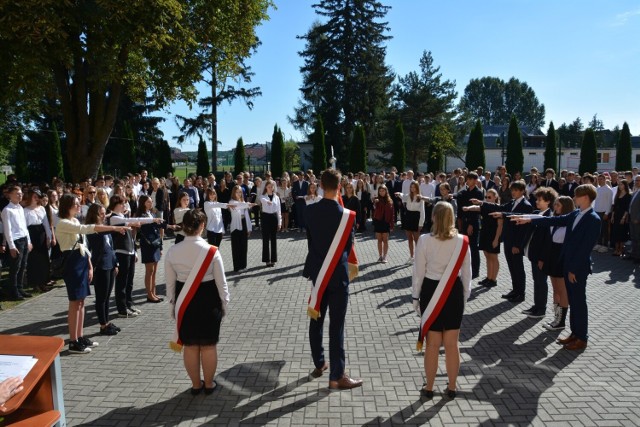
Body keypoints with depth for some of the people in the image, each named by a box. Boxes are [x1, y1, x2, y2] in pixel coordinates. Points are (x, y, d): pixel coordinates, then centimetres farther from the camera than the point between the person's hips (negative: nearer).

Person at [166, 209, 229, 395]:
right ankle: (209, 384, 26)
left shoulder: (172, 252, -8)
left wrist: (173, 305, 15)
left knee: (190, 345, 15)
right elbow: (221, 282, -8)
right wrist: (224, 303, 6)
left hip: (184, 304, 3)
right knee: (209, 345, 12)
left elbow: (170, 283, 2)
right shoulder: (211, 251, -15)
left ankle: (196, 384, 29)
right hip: (208, 302, -2)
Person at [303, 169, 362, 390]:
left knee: (316, 319, 17)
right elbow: (349, 244, -4)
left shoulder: (310, 210, -5)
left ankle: (319, 364, 32)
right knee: (336, 325, 1)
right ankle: (336, 376, 7)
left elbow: (309, 239, 6)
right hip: (337, 273, -5)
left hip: (317, 270, 5)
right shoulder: (346, 215, -17)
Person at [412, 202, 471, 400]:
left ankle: (429, 388, 22)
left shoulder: (424, 240, -13)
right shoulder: (462, 241, -7)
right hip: (454, 292, 2)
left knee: (432, 344, 10)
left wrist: (415, 296, 4)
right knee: (452, 344, 12)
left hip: (431, 292, -2)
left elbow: (418, 272, -8)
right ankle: (451, 388, 25)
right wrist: (465, 296, 14)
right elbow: (466, 273, 1)